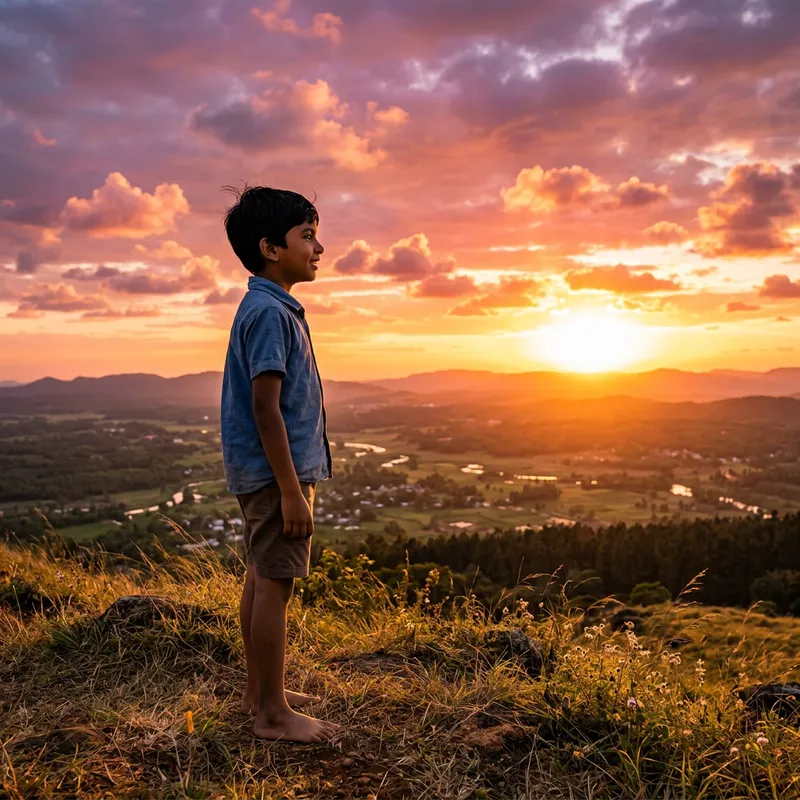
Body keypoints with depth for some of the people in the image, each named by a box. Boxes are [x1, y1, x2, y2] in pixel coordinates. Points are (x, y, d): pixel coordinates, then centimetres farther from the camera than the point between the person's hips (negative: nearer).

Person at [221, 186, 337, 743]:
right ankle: (273, 713, 10)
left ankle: (261, 691, 30)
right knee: (275, 585, -2)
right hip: (278, 472, -10)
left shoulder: (270, 309, 15)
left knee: (262, 580, 16)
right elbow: (265, 408, -22)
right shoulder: (270, 313, -17)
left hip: (266, 472, 10)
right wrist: (292, 491, -21)